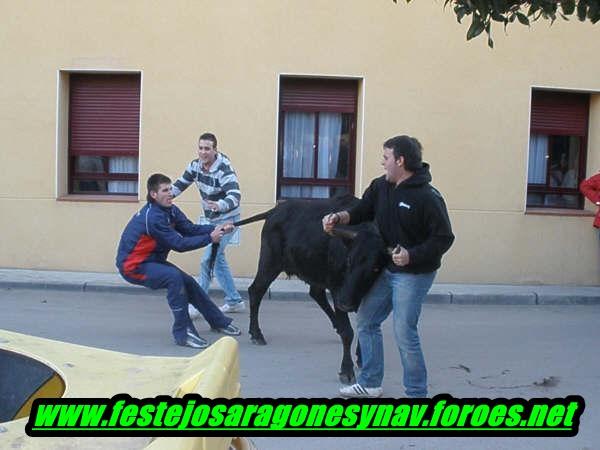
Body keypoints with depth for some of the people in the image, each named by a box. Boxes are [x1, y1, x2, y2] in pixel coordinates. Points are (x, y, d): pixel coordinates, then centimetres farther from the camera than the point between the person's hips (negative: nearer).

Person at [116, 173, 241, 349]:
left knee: (188, 283, 9)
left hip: (152, 260, 9)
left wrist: (216, 229, -21)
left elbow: (190, 228, -7)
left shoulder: (170, 210, -1)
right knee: (174, 277, -29)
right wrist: (210, 238, -28)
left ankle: (219, 321, 25)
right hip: (132, 266, -9)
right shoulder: (152, 217, -29)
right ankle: (183, 333, -21)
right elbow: (179, 244, -28)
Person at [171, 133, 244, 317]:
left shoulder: (224, 169, -26)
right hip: (212, 220, 8)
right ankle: (235, 301, 26)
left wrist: (220, 206, -58)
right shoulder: (195, 165, -4)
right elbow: (180, 184, 8)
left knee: (208, 260, -13)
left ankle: (195, 305, -6)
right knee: (218, 259, 14)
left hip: (227, 220, -8)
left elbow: (235, 196, -38)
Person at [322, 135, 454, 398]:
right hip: (385, 269, 8)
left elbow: (444, 238, -17)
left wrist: (412, 255, -27)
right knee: (366, 322, 13)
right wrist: (339, 217, -13)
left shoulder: (427, 197, -19)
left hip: (413, 274, -8)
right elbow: (361, 212, 6)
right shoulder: (380, 186, 2)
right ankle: (370, 384, 29)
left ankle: (417, 392, 14)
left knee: (404, 334, -5)